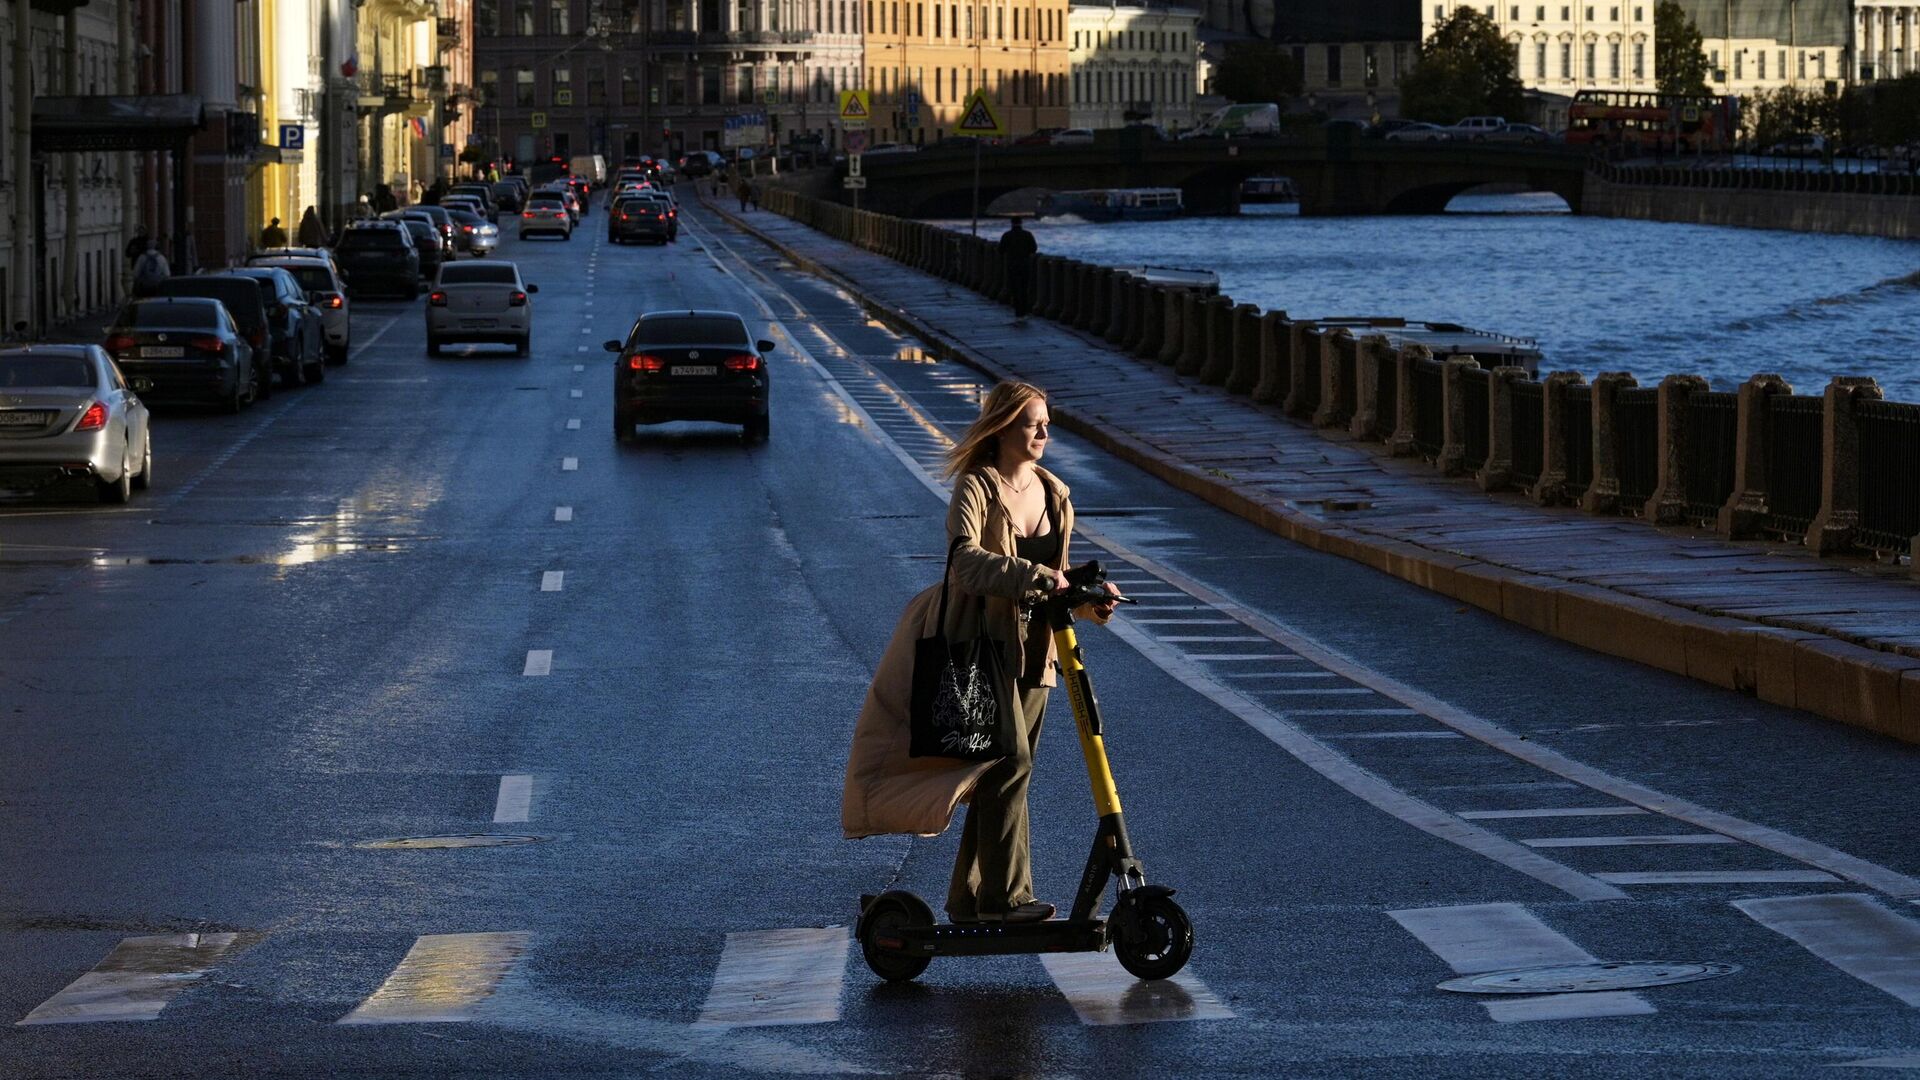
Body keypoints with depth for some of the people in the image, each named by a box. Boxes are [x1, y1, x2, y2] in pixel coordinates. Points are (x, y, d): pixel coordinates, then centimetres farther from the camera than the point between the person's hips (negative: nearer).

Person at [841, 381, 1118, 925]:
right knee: (1009, 762, -19)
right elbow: (965, 558, -27)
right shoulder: (976, 488, -10)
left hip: (1031, 649, 7)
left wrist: (1085, 601, -2)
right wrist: (1035, 577, -36)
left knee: (1002, 772, 9)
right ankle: (1005, 895, -17)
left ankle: (968, 899, 17)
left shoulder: (1054, 495, 12)